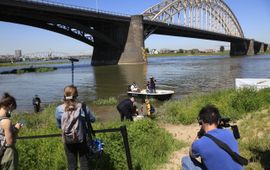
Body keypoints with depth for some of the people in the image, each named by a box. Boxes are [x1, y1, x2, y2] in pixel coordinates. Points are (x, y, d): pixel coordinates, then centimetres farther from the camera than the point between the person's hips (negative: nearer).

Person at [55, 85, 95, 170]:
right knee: (84, 162, 14)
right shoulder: (82, 107, -14)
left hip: (68, 140, 1)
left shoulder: (59, 109, -11)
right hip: (82, 139, -1)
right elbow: (92, 119, -1)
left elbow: (59, 125, 2)